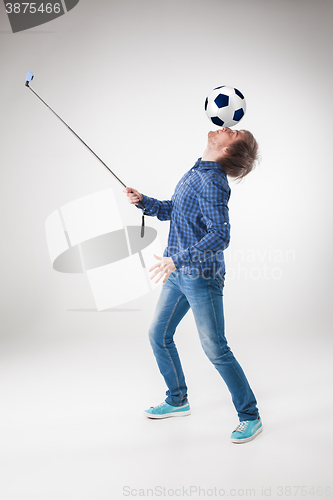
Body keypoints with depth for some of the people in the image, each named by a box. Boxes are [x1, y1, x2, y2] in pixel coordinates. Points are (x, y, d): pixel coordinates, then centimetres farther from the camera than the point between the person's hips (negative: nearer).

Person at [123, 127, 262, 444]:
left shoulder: (212, 182, -19)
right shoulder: (196, 173, 10)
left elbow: (220, 235, -28)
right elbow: (170, 210, 20)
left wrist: (177, 259, -34)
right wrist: (142, 201, 3)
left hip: (202, 276, -9)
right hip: (178, 274, 9)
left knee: (215, 349, -4)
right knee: (158, 335, 16)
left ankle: (250, 416, 13)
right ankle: (177, 401, 33)